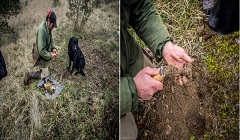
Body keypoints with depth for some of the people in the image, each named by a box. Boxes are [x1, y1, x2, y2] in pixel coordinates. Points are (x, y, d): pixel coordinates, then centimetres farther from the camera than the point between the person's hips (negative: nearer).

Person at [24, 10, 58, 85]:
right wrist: (50, 55, -24)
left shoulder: (48, 27, -7)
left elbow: (50, 40, 11)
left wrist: (53, 48, -3)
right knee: (45, 75, 8)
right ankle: (29, 75, 14)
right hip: (42, 57, -8)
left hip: (46, 55, 8)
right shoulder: (42, 30, -35)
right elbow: (41, 51, -33)